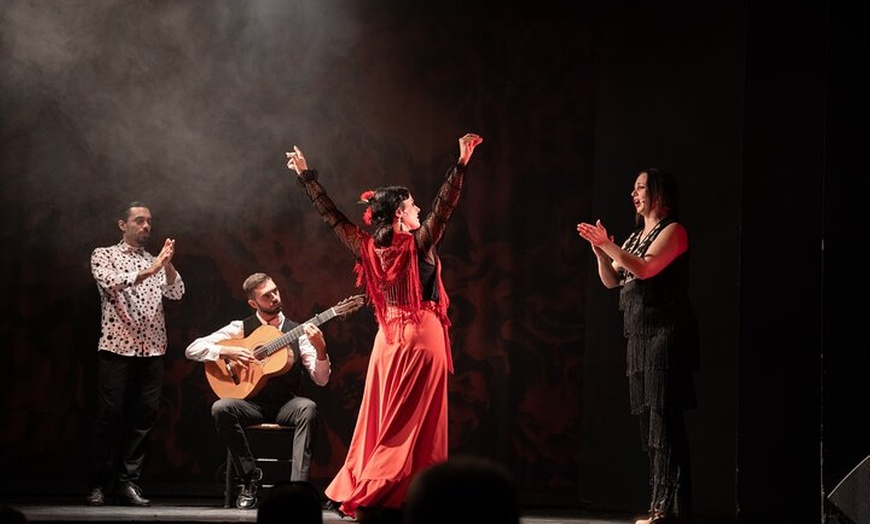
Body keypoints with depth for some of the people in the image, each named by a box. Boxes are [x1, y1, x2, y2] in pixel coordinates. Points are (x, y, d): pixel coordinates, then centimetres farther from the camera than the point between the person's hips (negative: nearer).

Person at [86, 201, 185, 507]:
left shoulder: (156, 263, 19)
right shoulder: (104, 255, 7)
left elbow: (176, 293, 4)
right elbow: (111, 282, -13)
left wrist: (167, 265, -13)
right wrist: (149, 271, -20)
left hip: (152, 351, 4)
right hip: (117, 348, -4)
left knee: (143, 417, 0)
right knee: (110, 416, -5)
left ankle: (129, 482, 6)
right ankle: (98, 485, 0)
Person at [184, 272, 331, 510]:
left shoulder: (297, 331, 6)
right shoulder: (241, 328, 5)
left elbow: (321, 379, 0)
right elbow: (192, 349, -1)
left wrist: (320, 349, -18)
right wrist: (227, 352, -15)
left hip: (286, 404, 0)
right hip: (251, 402, 0)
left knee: (308, 408, -33)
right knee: (221, 408, -30)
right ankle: (250, 476, -13)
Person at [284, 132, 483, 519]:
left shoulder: (367, 249, 2)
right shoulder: (417, 246, -11)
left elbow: (331, 215, 9)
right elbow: (444, 207, -18)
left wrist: (305, 176, 18)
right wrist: (461, 164, -19)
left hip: (388, 338, 6)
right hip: (422, 336, -6)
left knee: (379, 421, 11)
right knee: (413, 425, -4)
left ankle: (357, 493, 12)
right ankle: (393, 499, -9)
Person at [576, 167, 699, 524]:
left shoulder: (673, 231, -3)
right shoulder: (636, 236, 22)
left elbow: (645, 268, -17)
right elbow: (611, 281, 18)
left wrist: (608, 244, -16)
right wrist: (600, 251, 2)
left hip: (664, 331, -9)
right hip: (638, 334, 9)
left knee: (663, 416, -13)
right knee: (647, 419, 6)